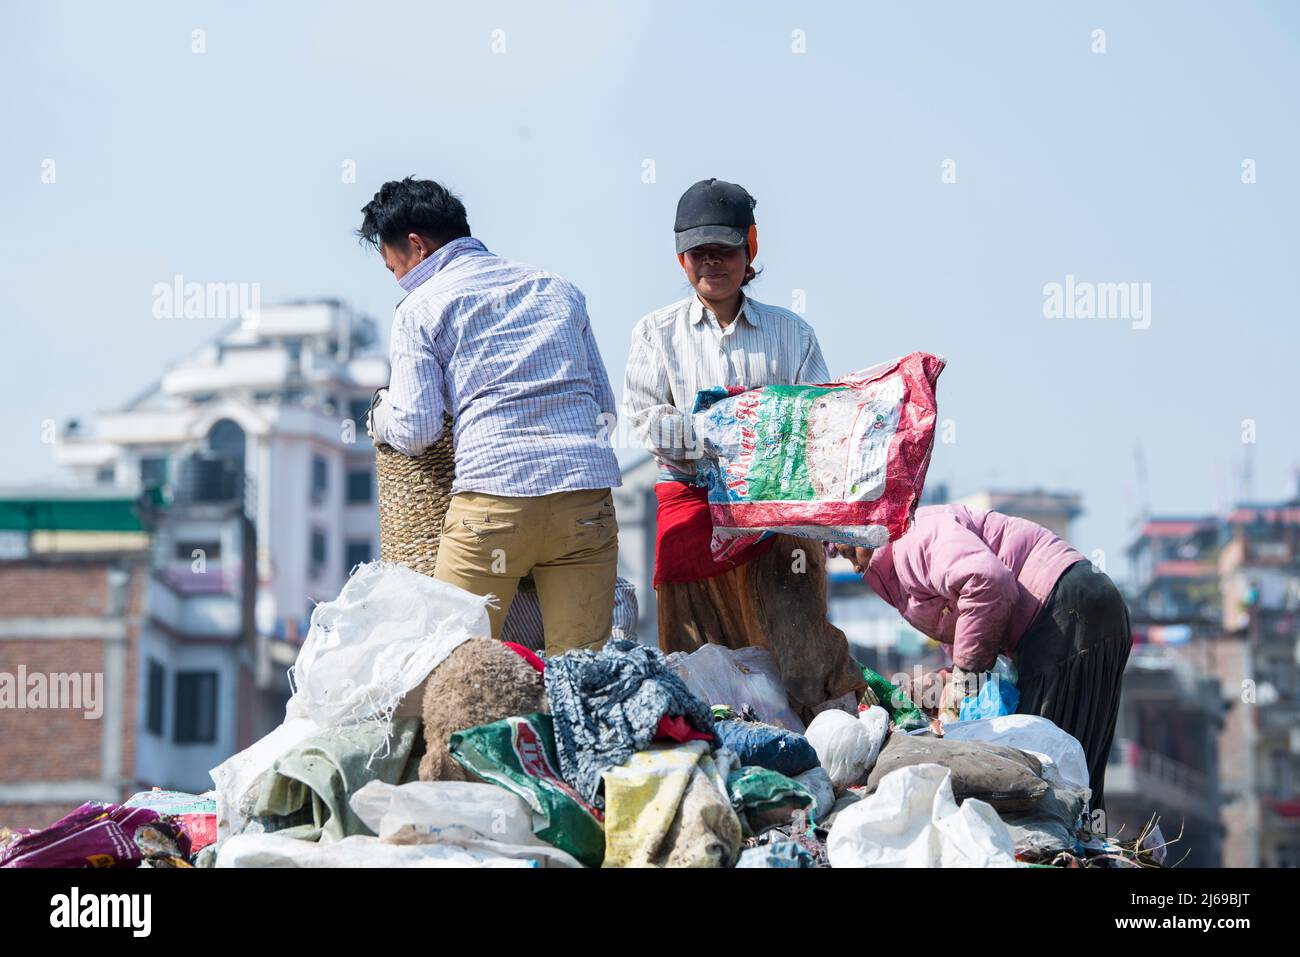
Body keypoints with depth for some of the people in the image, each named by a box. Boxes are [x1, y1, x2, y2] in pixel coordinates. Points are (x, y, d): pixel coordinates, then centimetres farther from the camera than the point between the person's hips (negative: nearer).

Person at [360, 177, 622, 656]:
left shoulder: (421, 307, 7)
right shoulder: (558, 288, 22)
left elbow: (416, 432, 1)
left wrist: (381, 413, 22)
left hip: (494, 496, -4)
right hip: (588, 491, 4)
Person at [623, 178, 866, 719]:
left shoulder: (791, 333, 15)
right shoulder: (658, 333, 12)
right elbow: (645, 419, 0)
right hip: (692, 497, 0)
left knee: (795, 644, -7)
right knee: (697, 652, 0)